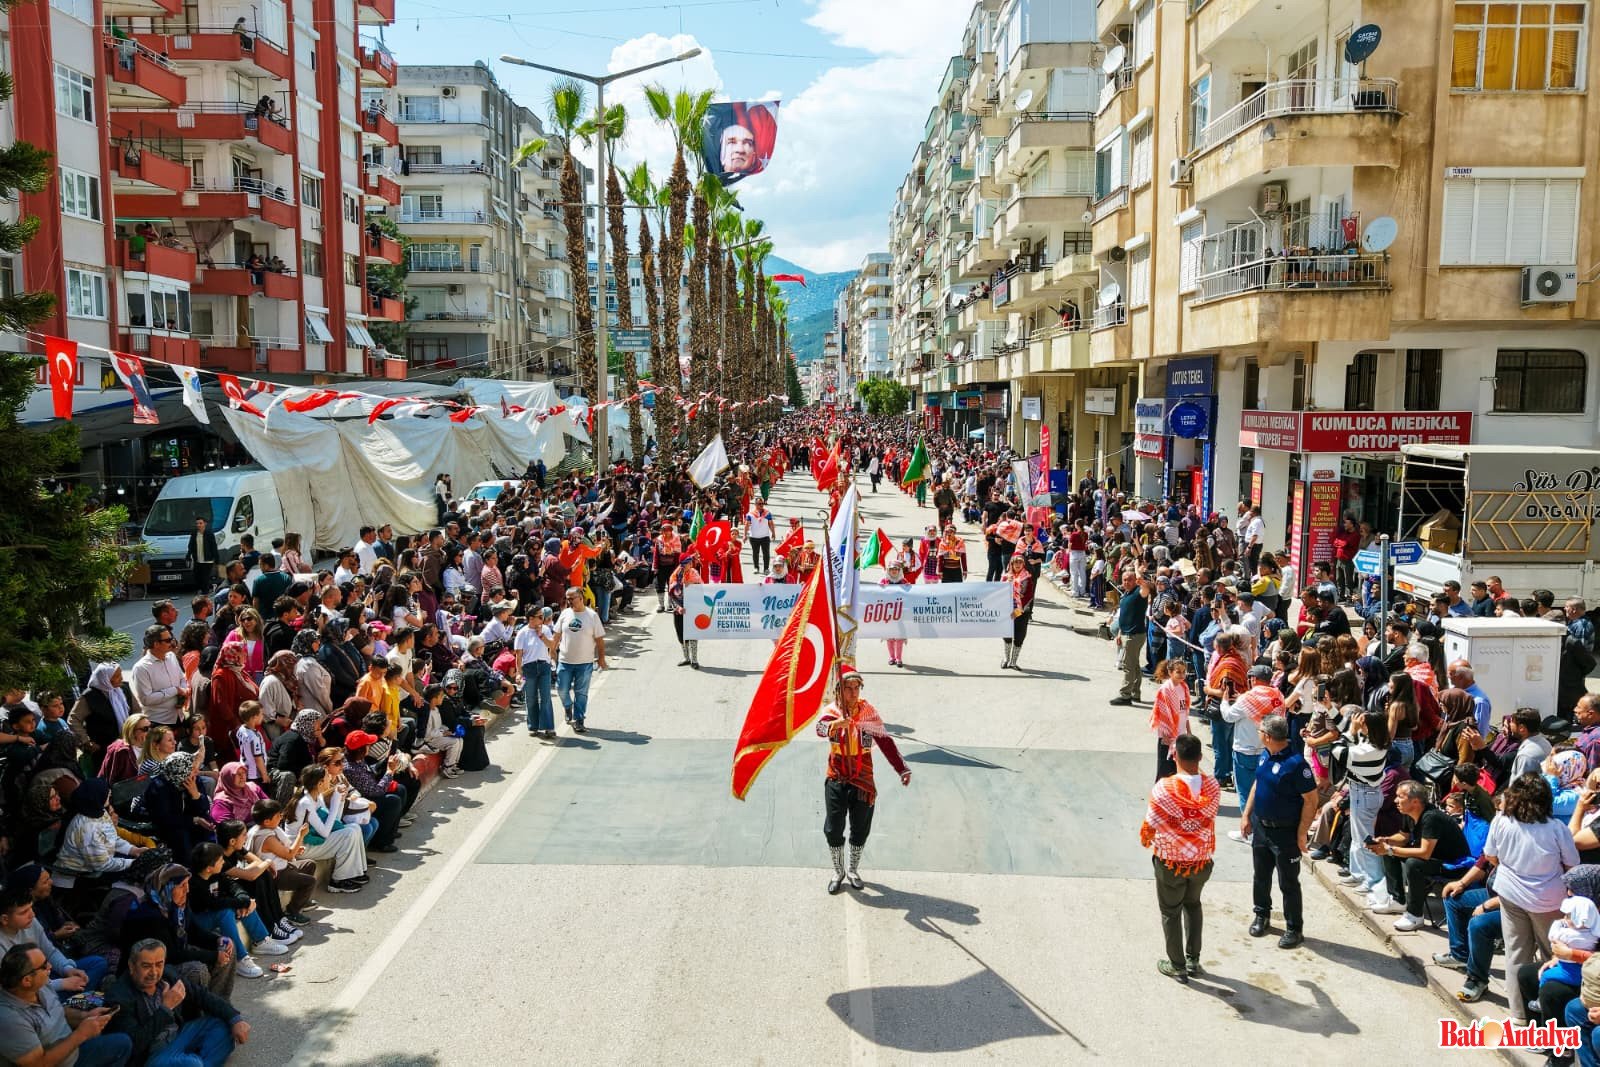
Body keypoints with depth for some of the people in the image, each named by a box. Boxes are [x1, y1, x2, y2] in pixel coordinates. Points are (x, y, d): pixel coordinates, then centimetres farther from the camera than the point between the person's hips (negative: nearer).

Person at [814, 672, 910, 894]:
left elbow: (885, 741, -5)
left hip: (863, 781, 1)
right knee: (833, 830, 2)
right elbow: (820, 727, -32)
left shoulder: (868, 711, -6)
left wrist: (902, 768, -10)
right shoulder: (831, 711, -9)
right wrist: (834, 725, -55)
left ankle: (853, 871, 32)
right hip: (836, 780, -1)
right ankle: (838, 872, 24)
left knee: (860, 830, 10)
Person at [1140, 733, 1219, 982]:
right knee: (1193, 905, 27)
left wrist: (1146, 840, 6)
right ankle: (1193, 961, 33)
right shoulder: (1212, 786, -13)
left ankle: (1177, 966, 28)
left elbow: (1150, 826, -16)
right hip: (1202, 860, 4)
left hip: (1171, 862, -4)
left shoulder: (1164, 788, -25)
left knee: (1171, 912, 16)